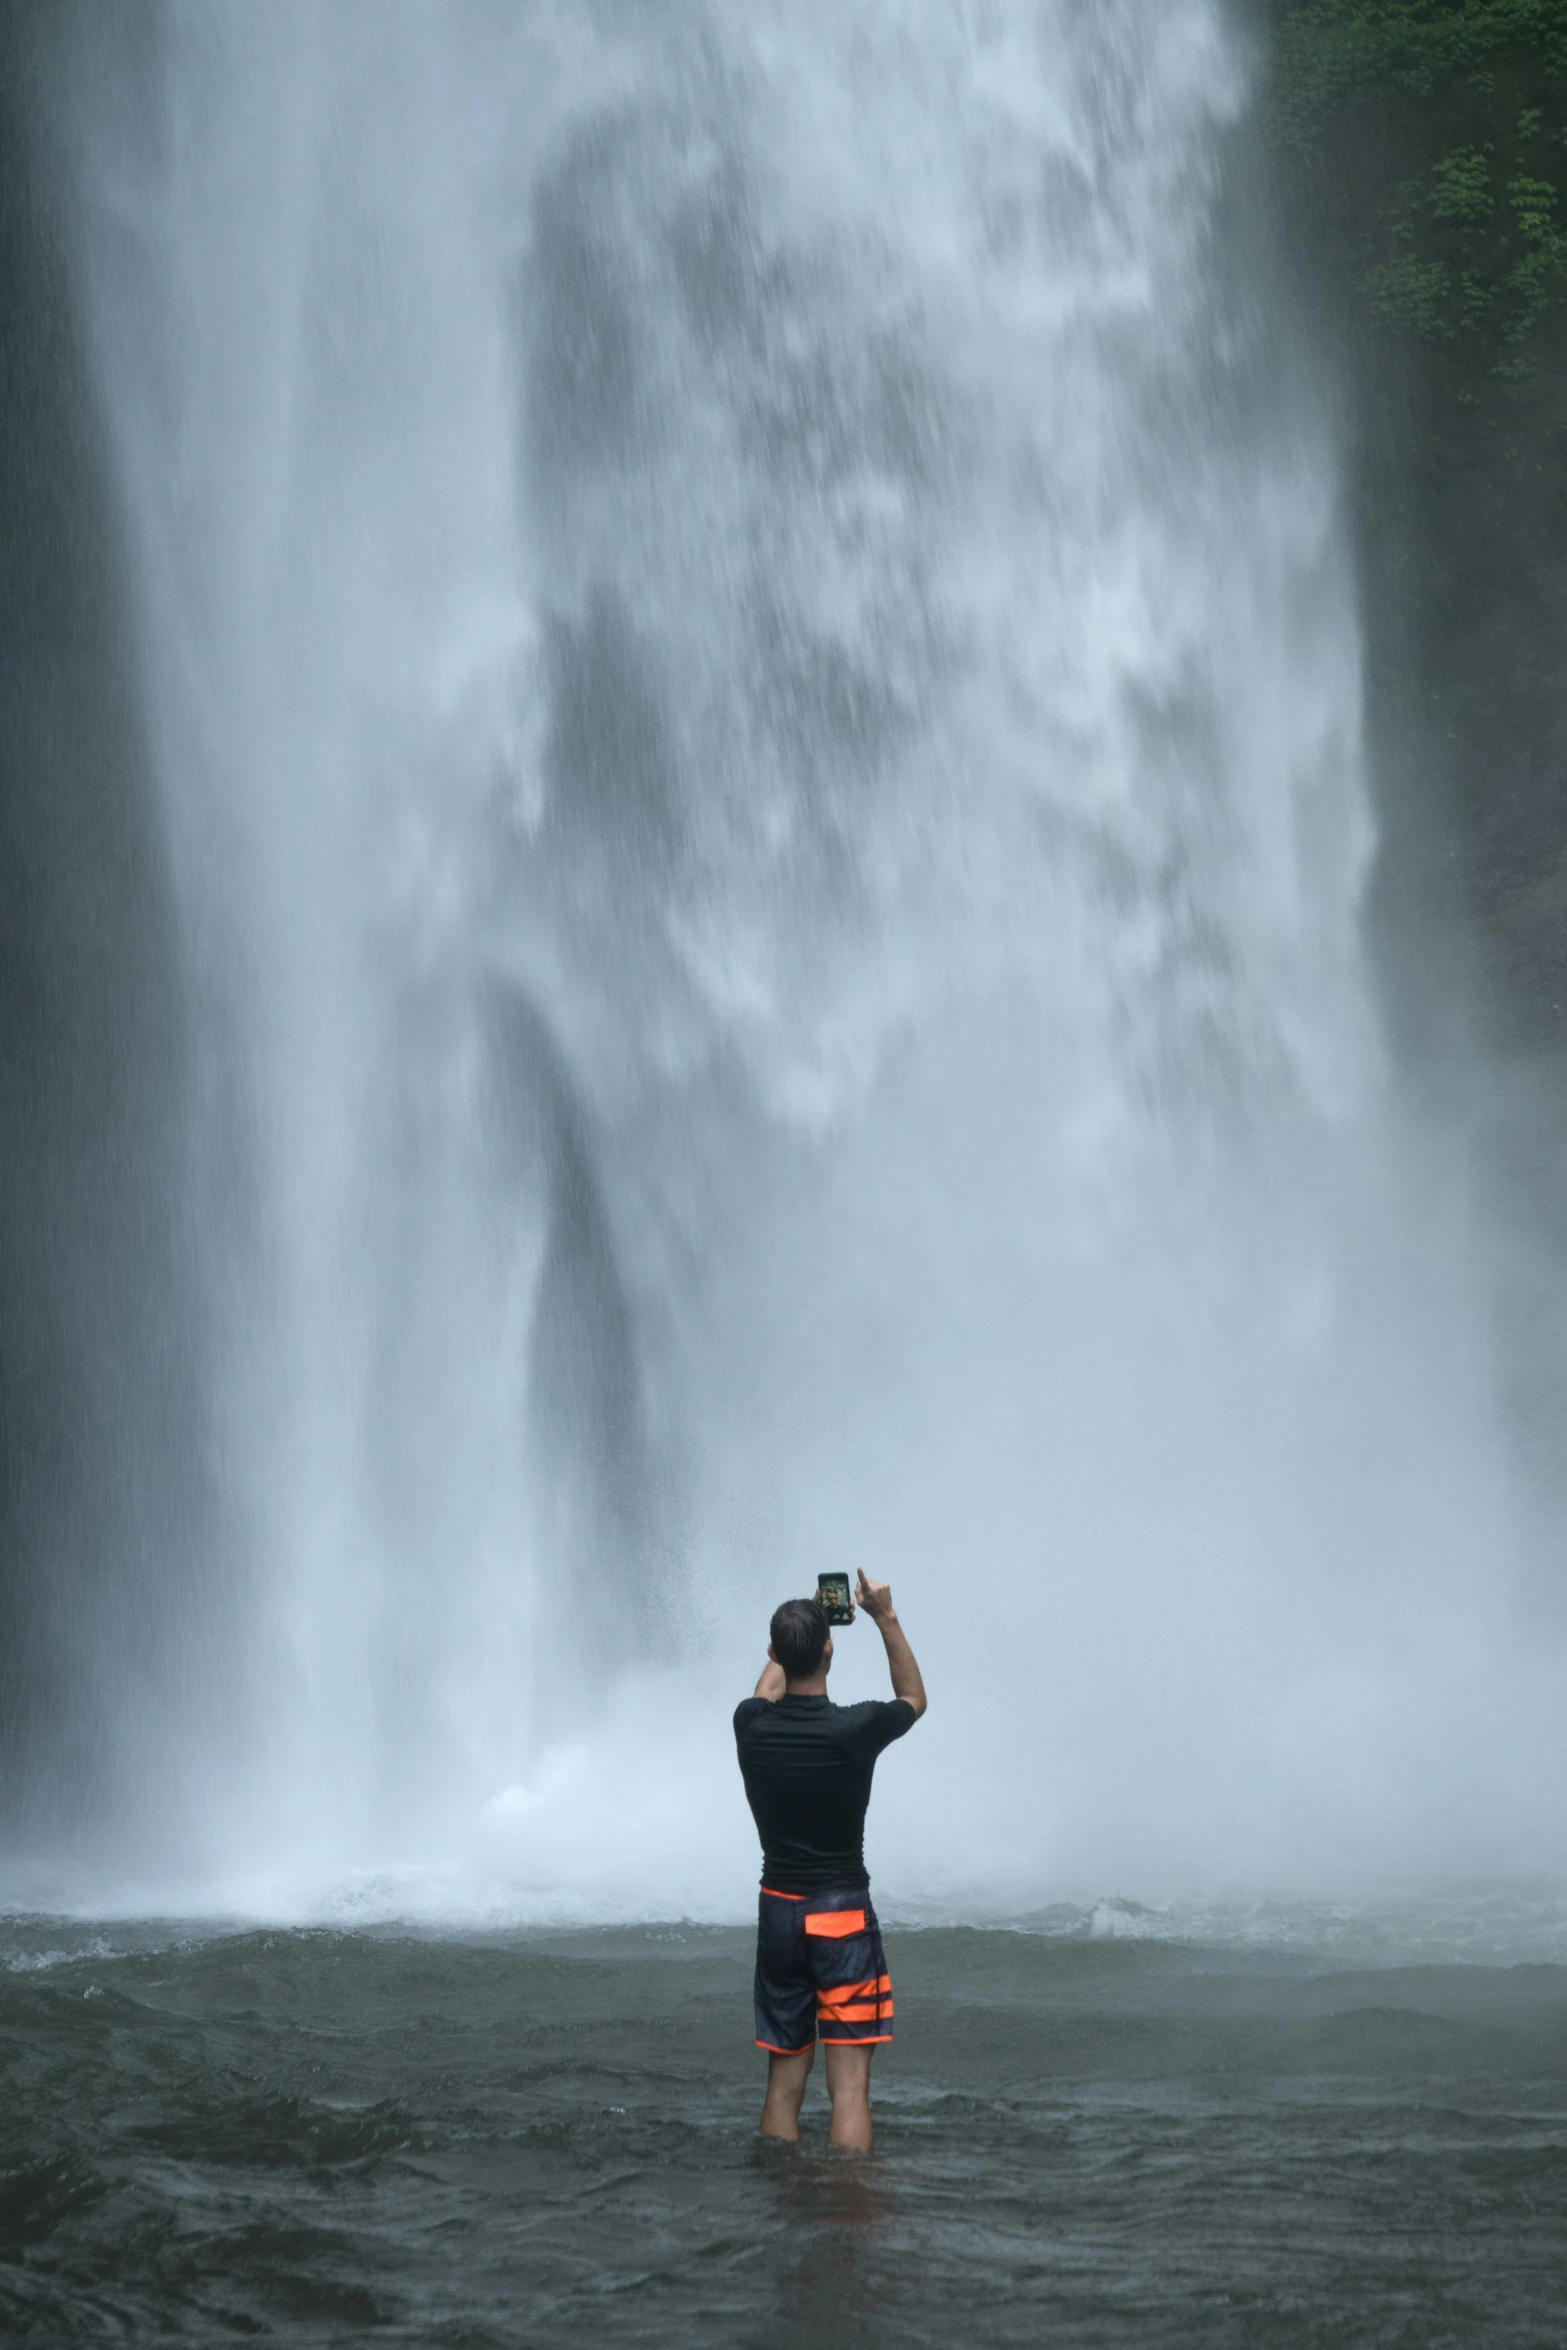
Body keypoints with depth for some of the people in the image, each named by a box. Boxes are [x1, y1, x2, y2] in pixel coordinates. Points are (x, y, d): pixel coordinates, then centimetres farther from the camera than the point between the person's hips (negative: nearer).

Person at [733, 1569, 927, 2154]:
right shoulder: (854, 1729, -13)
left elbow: (769, 1692, 25)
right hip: (842, 1909, -4)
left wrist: (794, 1630, 35)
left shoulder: (750, 1726, -3)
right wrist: (886, 1619, 16)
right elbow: (914, 1698, 11)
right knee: (849, 2084, -5)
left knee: (783, 2080, 11)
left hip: (777, 1911, 4)